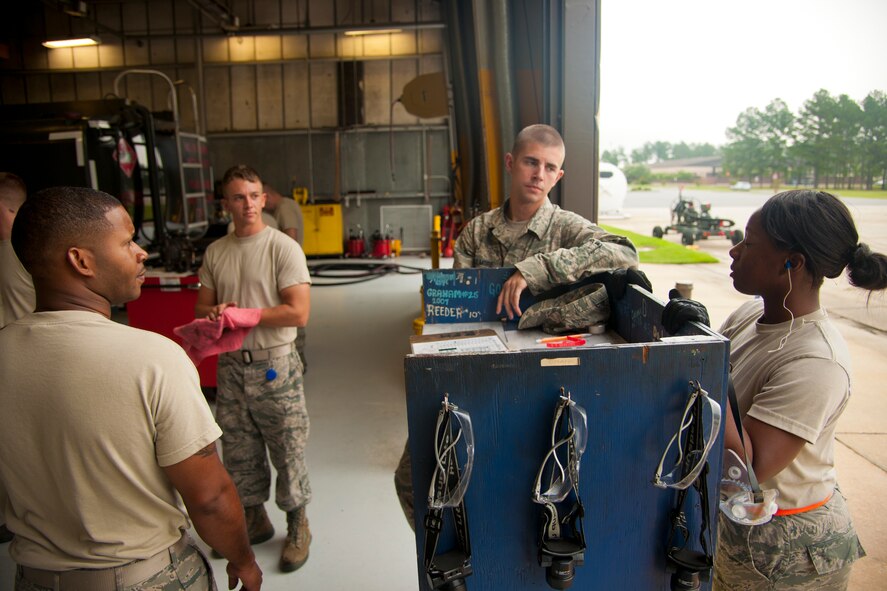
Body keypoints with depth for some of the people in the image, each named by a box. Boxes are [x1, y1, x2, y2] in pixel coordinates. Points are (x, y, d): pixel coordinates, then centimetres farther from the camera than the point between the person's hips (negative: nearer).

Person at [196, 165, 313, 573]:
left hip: (274, 364, -5)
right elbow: (202, 307, 13)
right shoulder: (215, 252, 6)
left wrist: (240, 314, -14)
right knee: (238, 450, 17)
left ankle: (297, 527, 26)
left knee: (287, 451, 5)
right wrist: (213, 315, -11)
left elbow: (298, 313, -17)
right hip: (231, 364, 6)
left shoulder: (283, 248, -11)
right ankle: (255, 519, 38)